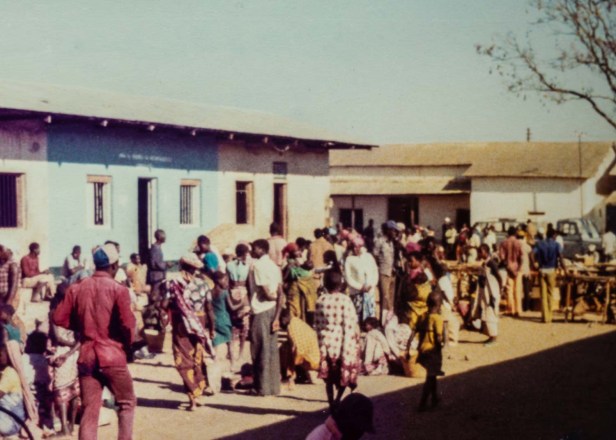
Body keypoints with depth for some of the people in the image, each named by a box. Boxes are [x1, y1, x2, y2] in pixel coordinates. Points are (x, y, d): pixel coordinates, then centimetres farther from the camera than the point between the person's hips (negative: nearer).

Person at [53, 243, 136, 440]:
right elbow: (127, 324, -16)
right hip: (112, 356, -4)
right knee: (126, 403, 15)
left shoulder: (76, 288, 5)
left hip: (86, 355, 4)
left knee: (89, 410, 6)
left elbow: (59, 318, 4)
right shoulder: (118, 290, -9)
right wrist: (128, 343, 3)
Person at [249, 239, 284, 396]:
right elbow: (280, 293, 4)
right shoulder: (274, 266, 11)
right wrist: (277, 316, 2)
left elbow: (265, 292, -19)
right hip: (272, 310, 7)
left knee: (261, 349, 0)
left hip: (261, 311, -7)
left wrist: (271, 297, 4)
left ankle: (264, 387, 5)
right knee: (272, 349, 11)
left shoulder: (258, 266, -12)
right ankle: (273, 386, 15)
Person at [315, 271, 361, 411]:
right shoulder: (345, 300, -11)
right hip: (342, 342, -2)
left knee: (329, 378, 12)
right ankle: (337, 401, 2)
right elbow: (350, 325, -12)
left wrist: (321, 341, 12)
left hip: (326, 343, 2)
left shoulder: (320, 301, -2)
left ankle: (332, 405, 15)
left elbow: (317, 324, 2)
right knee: (344, 376, 13)